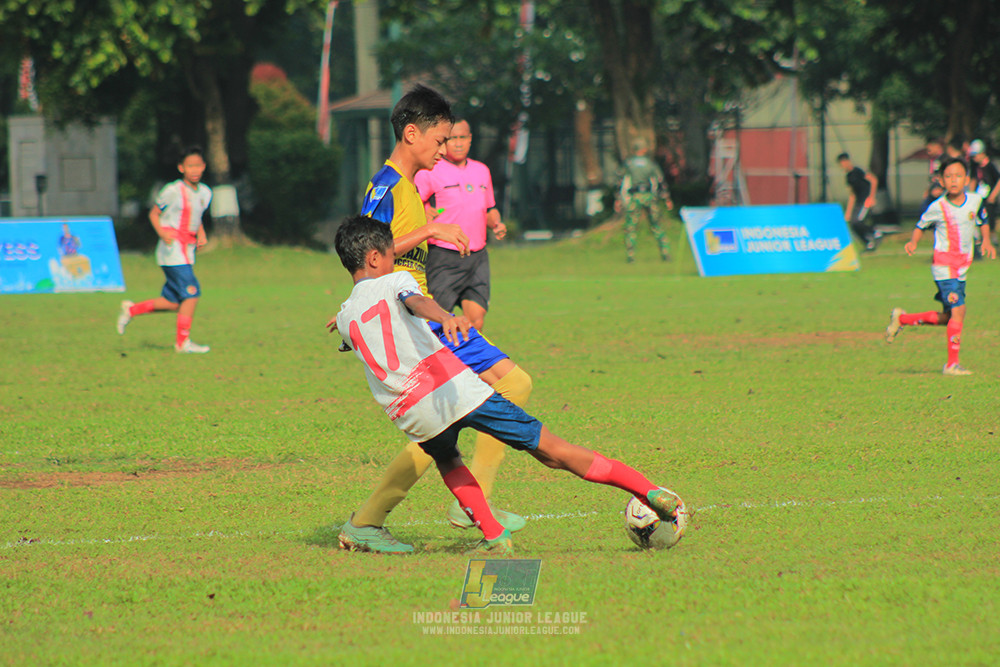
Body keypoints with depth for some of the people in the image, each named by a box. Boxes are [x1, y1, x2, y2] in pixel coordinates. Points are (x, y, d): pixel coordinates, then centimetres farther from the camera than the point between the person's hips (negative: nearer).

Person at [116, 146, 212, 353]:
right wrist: (162, 233, -17)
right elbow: (154, 213, 0)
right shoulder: (172, 191, -8)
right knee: (191, 292, -16)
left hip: (187, 251, 8)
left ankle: (132, 309, 26)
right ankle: (183, 342, -9)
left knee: (172, 302, 6)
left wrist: (202, 234, 9)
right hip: (172, 247, -8)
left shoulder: (205, 192, 12)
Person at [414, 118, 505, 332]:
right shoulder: (430, 172, -5)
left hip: (478, 257, 6)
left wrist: (496, 225, 7)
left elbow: (490, 209, 27)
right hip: (443, 259, -6)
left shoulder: (482, 171, 16)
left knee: (476, 322, -1)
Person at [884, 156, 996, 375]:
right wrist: (913, 242, -15)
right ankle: (952, 364, -10)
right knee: (958, 310, -17)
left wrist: (986, 241, 9)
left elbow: (982, 221, 21)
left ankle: (902, 319, 29)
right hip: (944, 265, -6)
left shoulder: (975, 200, 1)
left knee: (947, 318, 11)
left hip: (963, 266, 6)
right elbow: (920, 226, 3)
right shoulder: (937, 208, -10)